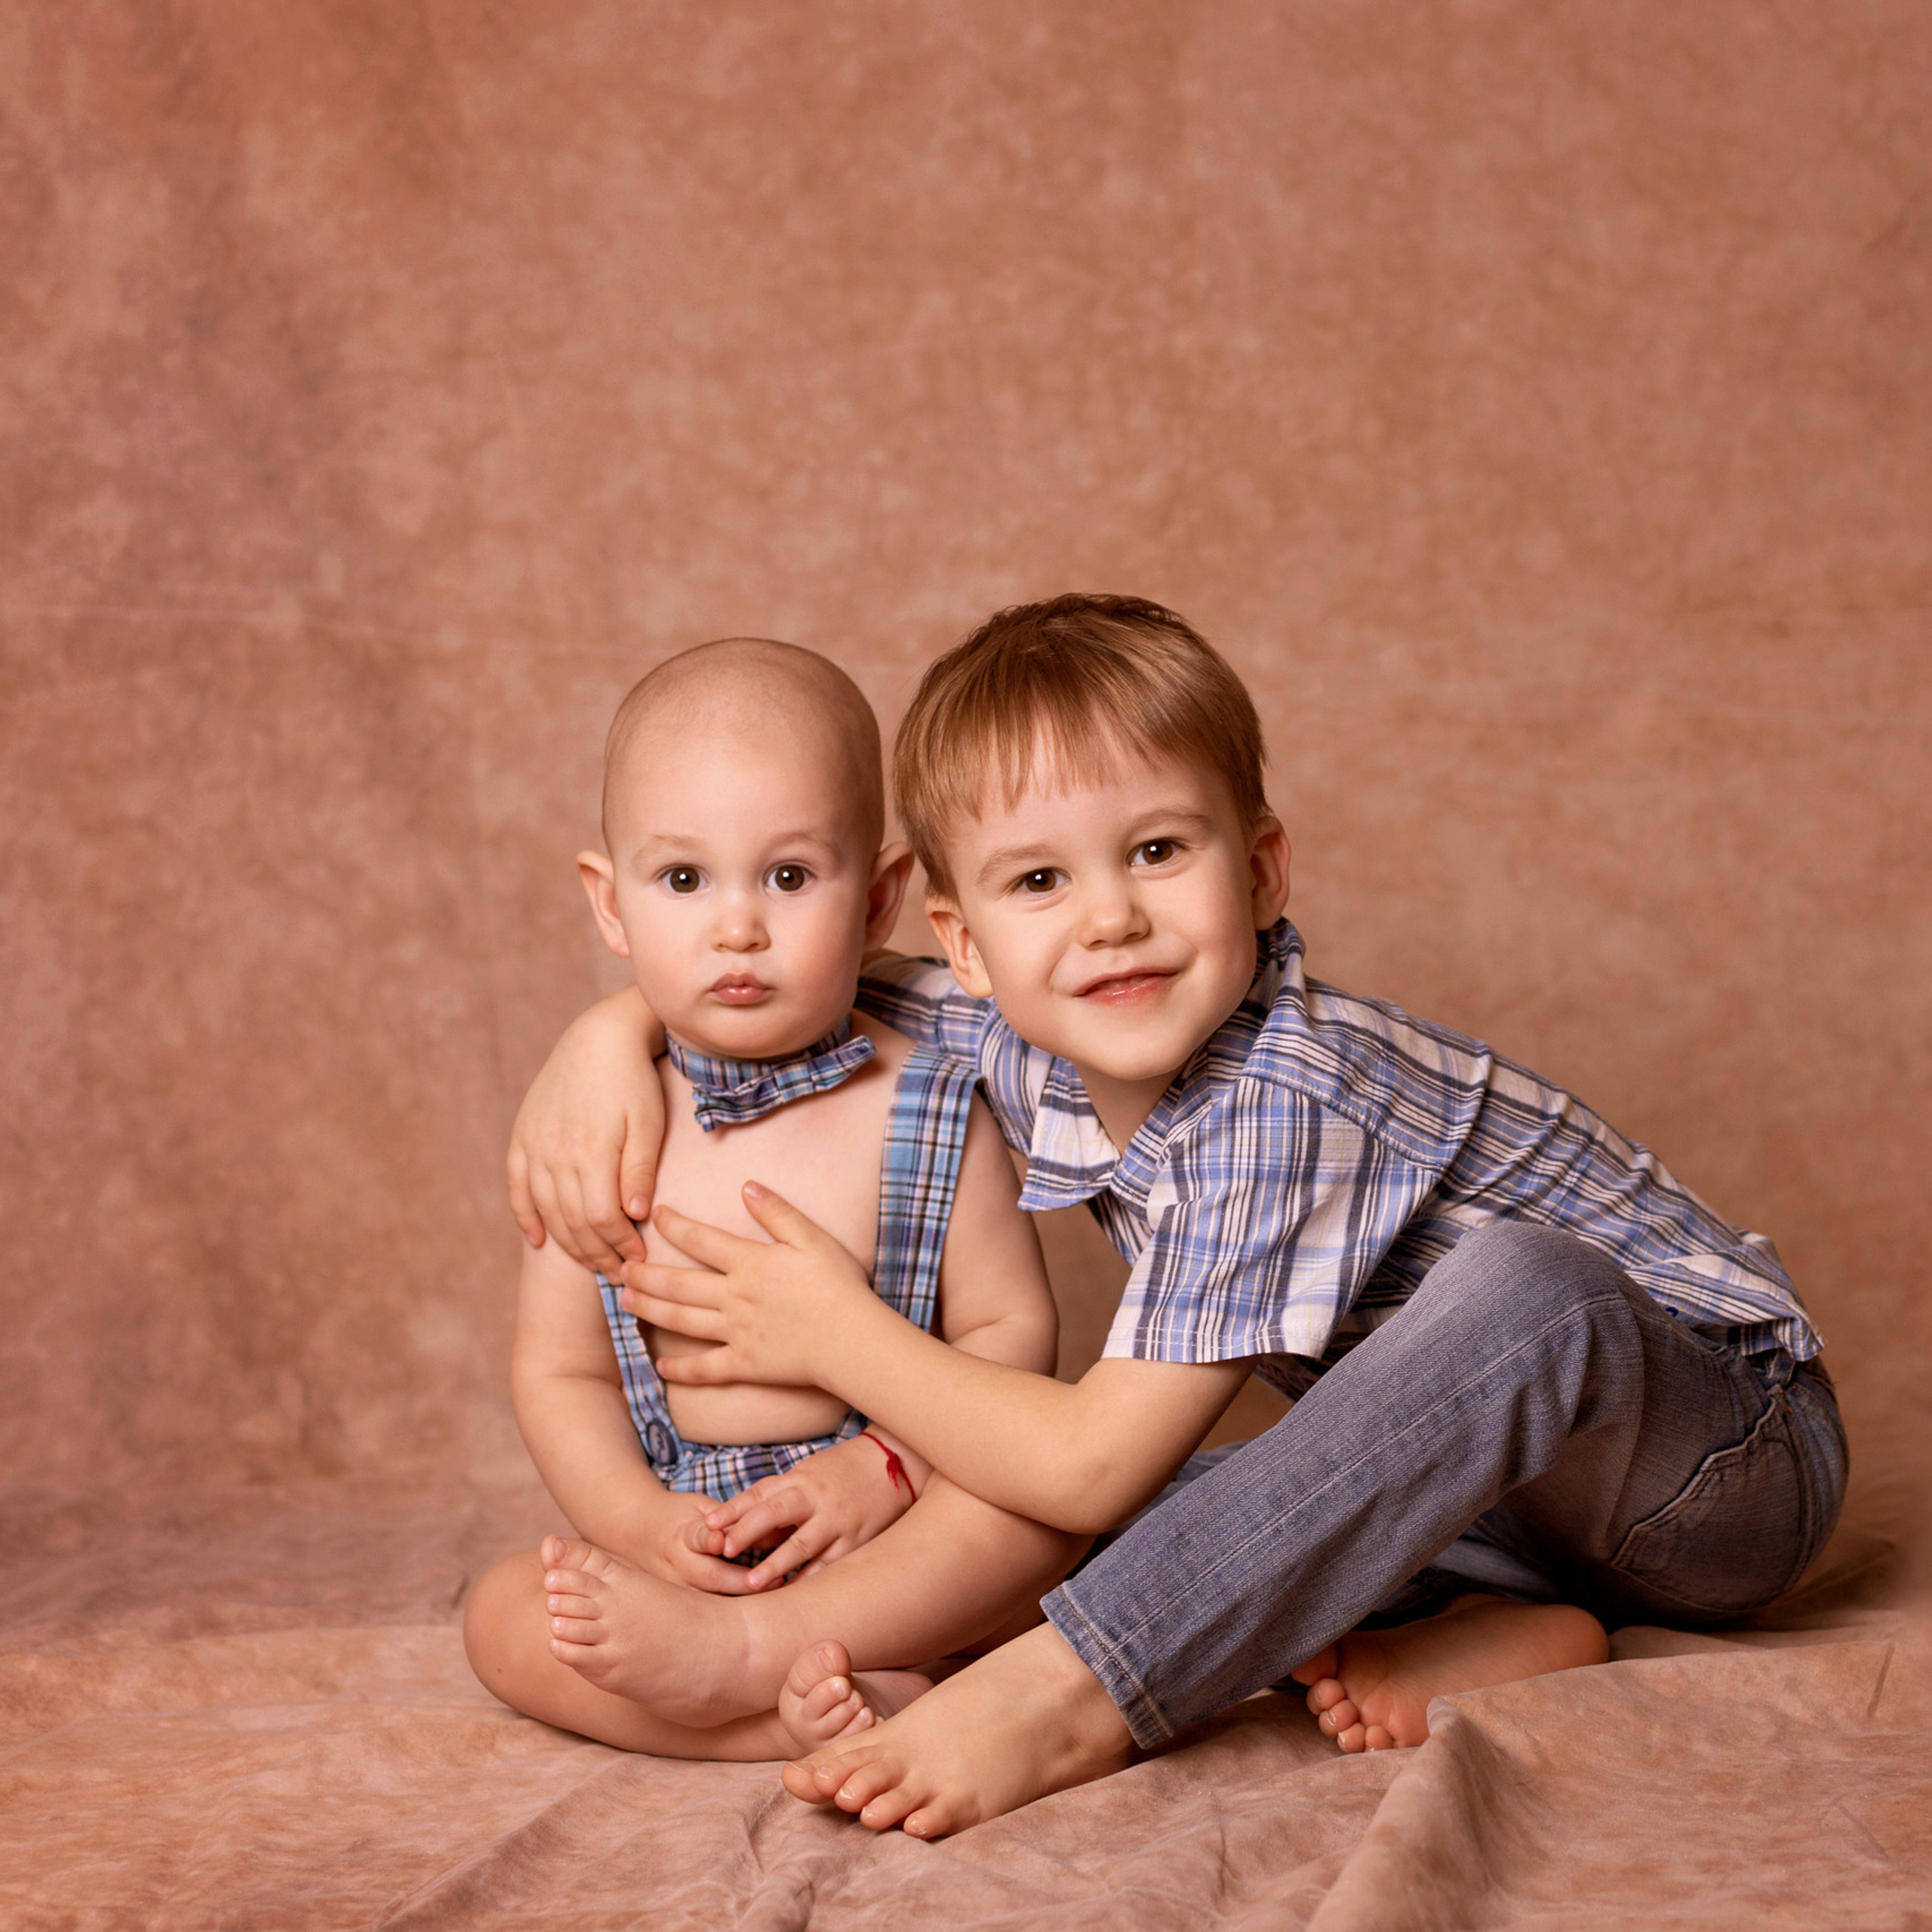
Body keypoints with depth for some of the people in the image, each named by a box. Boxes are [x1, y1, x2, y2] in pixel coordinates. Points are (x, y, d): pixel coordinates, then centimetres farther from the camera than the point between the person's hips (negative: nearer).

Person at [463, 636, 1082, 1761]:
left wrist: (881, 1470, -20)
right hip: (687, 1545, 2)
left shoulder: (927, 1115, -7)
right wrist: (640, 1522, -15)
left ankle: (735, 1653, -30)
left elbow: (1013, 1328, -6)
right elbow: (560, 1371, 2)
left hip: (893, 1550, -1)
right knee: (505, 1616, -20)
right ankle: (803, 1712, -28)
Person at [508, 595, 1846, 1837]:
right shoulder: (1025, 1038, -9)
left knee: (1519, 1289, -39)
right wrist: (608, 1034, -12)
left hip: (1745, 1452, -7)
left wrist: (840, 1339, -20)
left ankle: (1070, 1696, -37)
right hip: (1524, 1476, 7)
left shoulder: (1275, 1102, -32)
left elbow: (1094, 1465, -29)